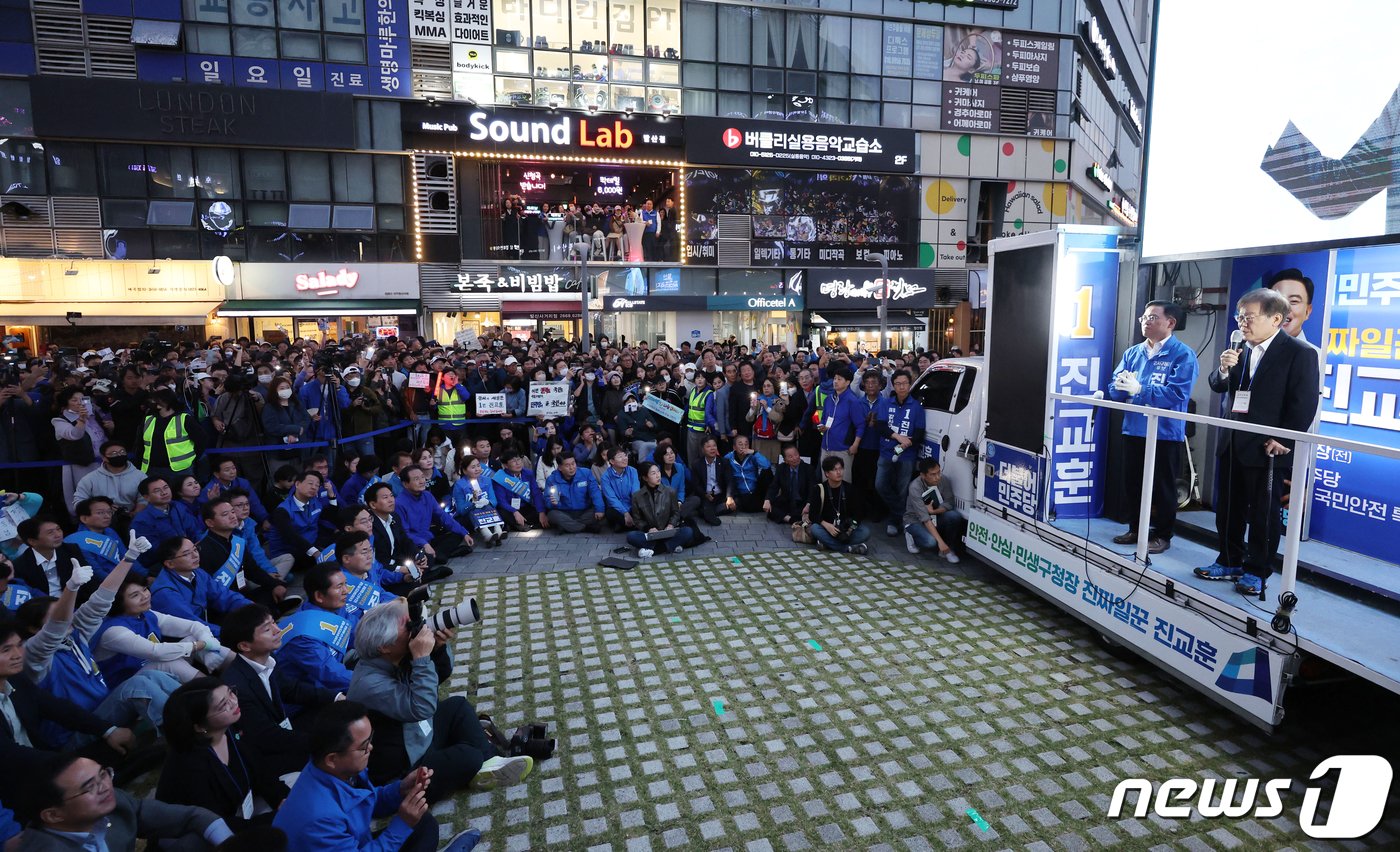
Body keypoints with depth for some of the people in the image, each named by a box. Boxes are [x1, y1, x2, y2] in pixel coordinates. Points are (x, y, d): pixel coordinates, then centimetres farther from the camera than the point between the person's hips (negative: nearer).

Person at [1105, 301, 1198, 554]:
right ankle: (1136, 529, 28)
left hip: (1165, 433, -6)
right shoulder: (1132, 352, 10)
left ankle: (1162, 535, 18)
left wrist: (1139, 389, -24)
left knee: (1163, 487, 6)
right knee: (1132, 484, 14)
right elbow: (1115, 389, 4)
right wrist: (1122, 386, -18)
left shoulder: (1183, 355, -7)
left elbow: (1177, 394, -20)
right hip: (1133, 430, 6)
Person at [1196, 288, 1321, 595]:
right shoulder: (1241, 350, 9)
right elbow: (1218, 387, 13)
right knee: (1227, 509, 14)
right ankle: (1230, 562, 27)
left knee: (1263, 513, 4)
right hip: (1233, 444, 7)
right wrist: (1224, 368, -7)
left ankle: (1257, 571, 16)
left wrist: (1283, 440, -16)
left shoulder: (1300, 353, -9)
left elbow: (1304, 403, -12)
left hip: (1266, 448, -6)